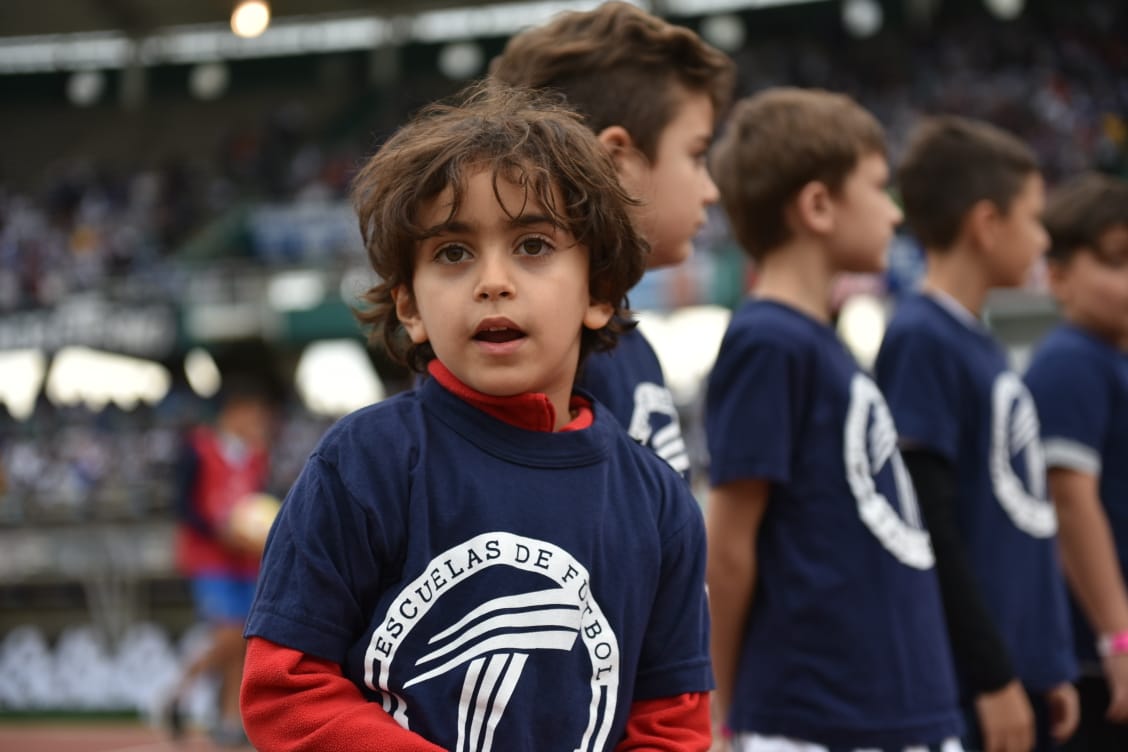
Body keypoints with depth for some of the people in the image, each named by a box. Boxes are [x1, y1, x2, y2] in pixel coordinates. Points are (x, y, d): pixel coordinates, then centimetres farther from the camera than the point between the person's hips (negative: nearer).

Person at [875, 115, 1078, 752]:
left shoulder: (983, 343, 14)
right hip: (969, 693, -9)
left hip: (1023, 672, 9)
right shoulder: (921, 341, -13)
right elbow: (930, 526, -17)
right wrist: (992, 675, -17)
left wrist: (1052, 669, 18)